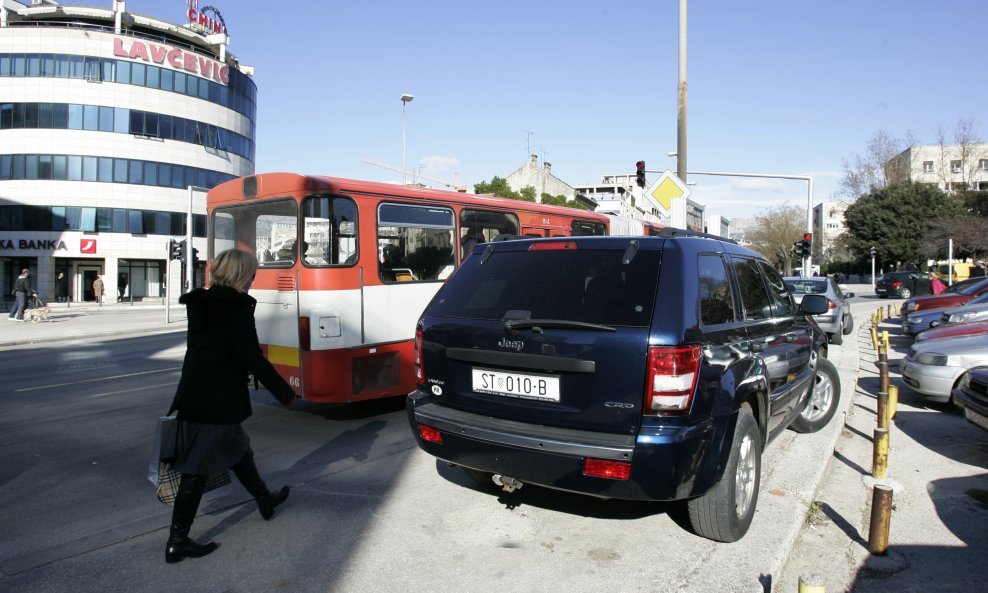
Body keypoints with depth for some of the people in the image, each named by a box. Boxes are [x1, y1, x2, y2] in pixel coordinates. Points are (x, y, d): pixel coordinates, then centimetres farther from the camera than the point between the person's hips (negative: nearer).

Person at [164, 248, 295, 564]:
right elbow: (254, 360, -18)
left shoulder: (200, 304, 7)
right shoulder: (236, 308, -18)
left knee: (237, 449, 23)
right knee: (198, 469, 1)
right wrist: (286, 393, -9)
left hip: (194, 395, 9)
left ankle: (265, 500, 41)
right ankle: (177, 541, 11)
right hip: (218, 402, -8)